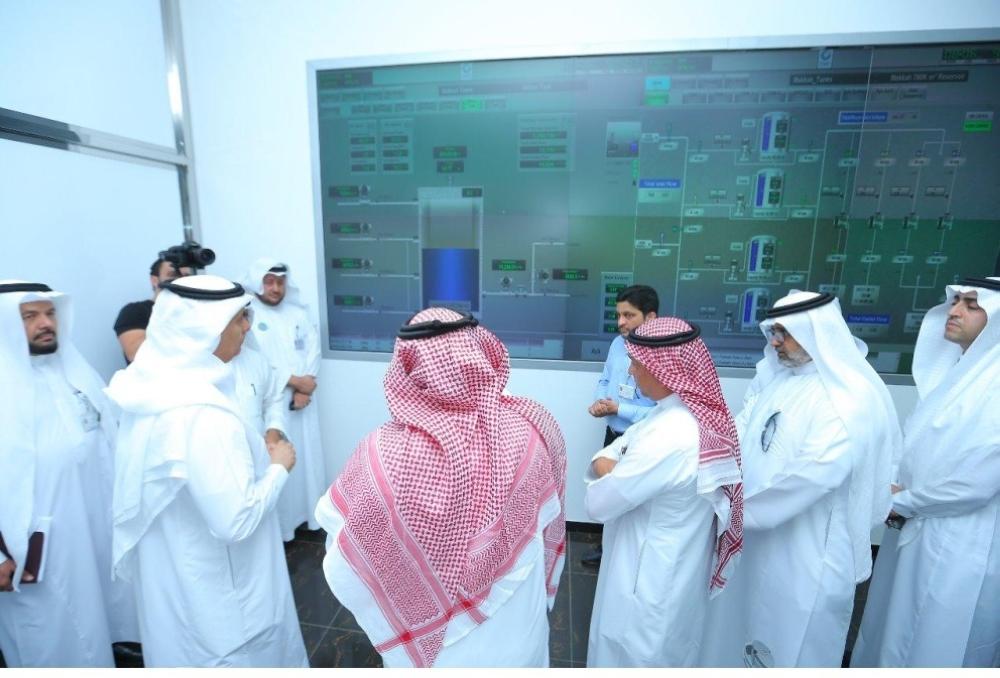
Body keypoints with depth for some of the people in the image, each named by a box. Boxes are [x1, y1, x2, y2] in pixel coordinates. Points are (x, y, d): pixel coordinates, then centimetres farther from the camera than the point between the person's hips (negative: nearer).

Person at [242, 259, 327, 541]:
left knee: (308, 459, 11)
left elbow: (313, 350, 4)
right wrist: (295, 381, -13)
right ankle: (278, 525, 15)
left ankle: (310, 514, 26)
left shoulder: (299, 313, 11)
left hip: (303, 400, 5)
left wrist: (305, 387, -9)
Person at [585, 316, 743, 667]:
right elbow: (626, 444, 4)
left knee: (632, 657, 18)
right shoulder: (700, 413, -6)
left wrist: (607, 471, -7)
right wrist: (613, 470, -14)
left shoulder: (668, 437, -36)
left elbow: (598, 504, -25)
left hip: (648, 580, -8)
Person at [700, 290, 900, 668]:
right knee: (743, 620, 25)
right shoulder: (776, 375, 0)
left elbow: (810, 477, -27)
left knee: (792, 643, 16)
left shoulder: (852, 400, -23)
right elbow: (741, 434, 2)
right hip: (756, 536, 7)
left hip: (806, 552, -7)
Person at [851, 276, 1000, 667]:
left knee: (935, 648, 11)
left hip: (961, 548, -7)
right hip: (916, 530, 7)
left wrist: (903, 502, -11)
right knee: (893, 637, 23)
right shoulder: (952, 370, 7)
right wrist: (898, 490, -2)